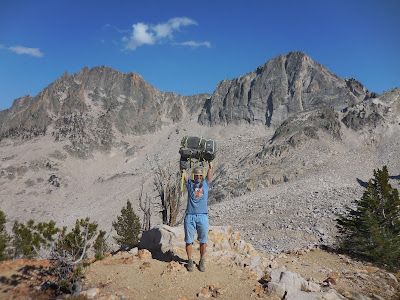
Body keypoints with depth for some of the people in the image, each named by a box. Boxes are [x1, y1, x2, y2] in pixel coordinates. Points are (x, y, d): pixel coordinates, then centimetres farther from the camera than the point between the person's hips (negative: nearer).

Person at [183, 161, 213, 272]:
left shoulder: (206, 183, 11)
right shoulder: (190, 183, 11)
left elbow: (210, 171, 4)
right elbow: (184, 174, 1)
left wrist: (210, 162, -3)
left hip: (203, 216, 0)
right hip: (190, 216, 0)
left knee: (203, 241, 8)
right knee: (189, 240, 7)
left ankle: (202, 261, 24)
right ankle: (189, 261, 23)